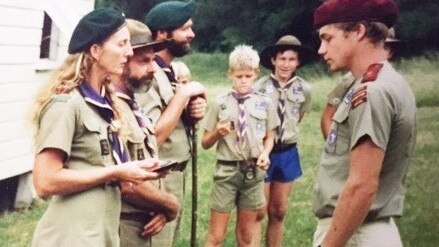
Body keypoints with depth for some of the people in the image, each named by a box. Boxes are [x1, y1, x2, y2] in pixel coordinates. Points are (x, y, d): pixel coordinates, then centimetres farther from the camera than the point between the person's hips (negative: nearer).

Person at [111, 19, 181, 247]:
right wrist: (170, 204, -9)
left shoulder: (133, 106, 12)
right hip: (123, 228, -9)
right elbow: (125, 184, -25)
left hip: (143, 225, 9)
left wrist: (161, 209, -1)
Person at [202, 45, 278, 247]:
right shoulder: (220, 104, -1)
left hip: (254, 172, 2)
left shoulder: (264, 103, 3)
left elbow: (269, 137, 11)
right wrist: (217, 133, -16)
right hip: (226, 171, -2)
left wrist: (265, 153, -9)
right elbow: (205, 144, 3)